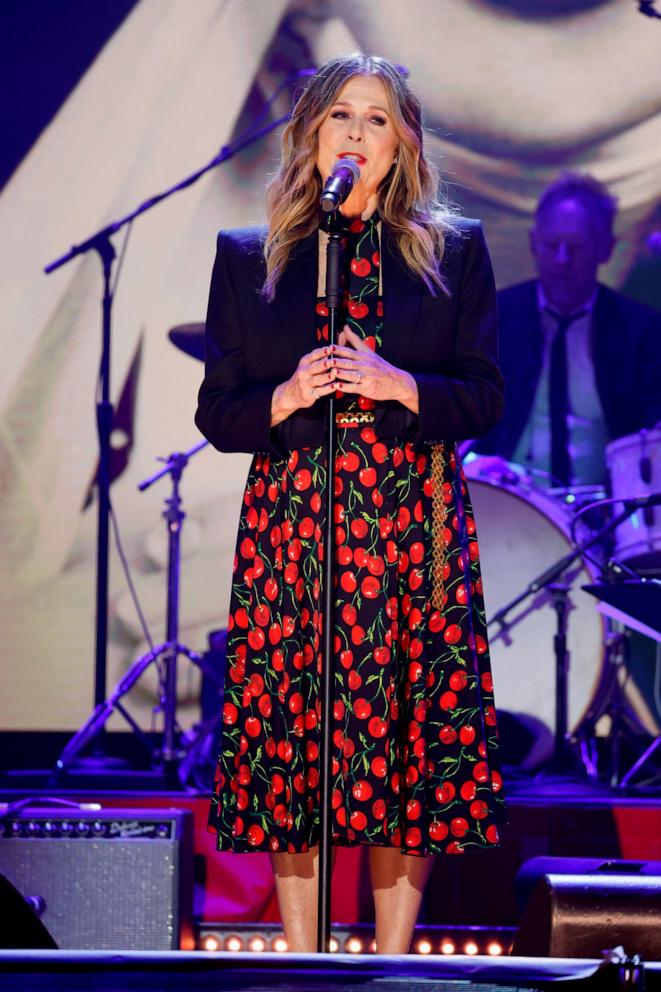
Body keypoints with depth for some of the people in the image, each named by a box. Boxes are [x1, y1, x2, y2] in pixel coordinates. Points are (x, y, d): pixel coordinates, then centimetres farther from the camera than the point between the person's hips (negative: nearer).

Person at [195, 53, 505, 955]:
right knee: (289, 738, -2)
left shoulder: (455, 253, 9)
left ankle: (393, 961, 6)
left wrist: (398, 388, -13)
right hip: (289, 519, 1)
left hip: (414, 527, 0)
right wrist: (285, 399, -11)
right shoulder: (246, 258, 11)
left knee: (410, 740, -3)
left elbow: (486, 399, 5)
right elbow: (215, 412, 9)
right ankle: (301, 964, 7)